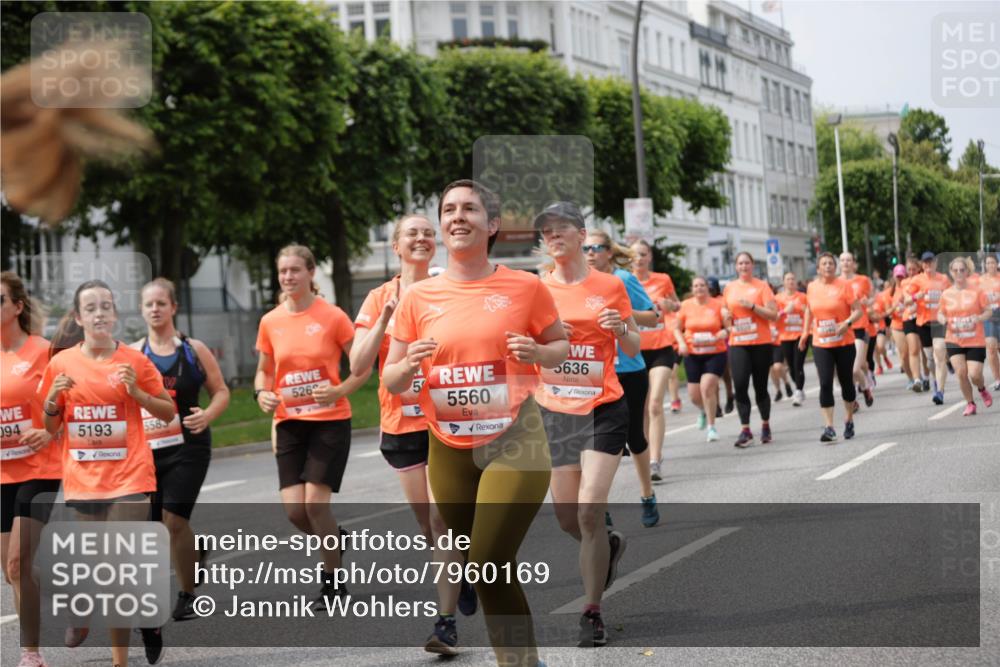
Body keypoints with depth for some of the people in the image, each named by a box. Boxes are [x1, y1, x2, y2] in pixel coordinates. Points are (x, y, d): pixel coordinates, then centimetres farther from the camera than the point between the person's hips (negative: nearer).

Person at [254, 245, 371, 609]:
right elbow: (263, 371, 15)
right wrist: (262, 393, -7)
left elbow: (364, 367, -2)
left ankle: (333, 581, 7)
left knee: (315, 502, -11)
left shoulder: (332, 317, -8)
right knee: (294, 509, -5)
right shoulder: (270, 322, 4)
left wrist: (339, 392, -18)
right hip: (289, 423, 4)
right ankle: (334, 540, 29)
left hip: (330, 421, -4)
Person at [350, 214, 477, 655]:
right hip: (401, 423, 3)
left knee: (444, 519, -11)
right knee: (427, 523, 11)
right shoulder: (380, 299, 5)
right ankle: (462, 574, 39)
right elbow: (358, 365, -4)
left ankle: (446, 622, -9)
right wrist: (385, 319, -14)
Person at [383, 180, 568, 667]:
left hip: (514, 441, -4)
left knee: (488, 566, -15)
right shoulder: (418, 297, 2)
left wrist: (537, 352, -12)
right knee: (489, 569, 11)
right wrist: (410, 365, -15)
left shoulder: (525, 287, -4)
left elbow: (562, 345, 10)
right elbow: (390, 381, 7)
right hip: (449, 449, 4)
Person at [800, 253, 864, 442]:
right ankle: (828, 427, -12)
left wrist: (847, 323, -25)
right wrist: (805, 332, 19)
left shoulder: (844, 285, -7)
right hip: (820, 344, 2)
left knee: (846, 382, 11)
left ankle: (849, 420, 31)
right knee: (825, 383, -9)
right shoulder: (812, 287, 3)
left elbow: (858, 310, -8)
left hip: (844, 343, -2)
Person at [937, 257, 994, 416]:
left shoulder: (977, 291, -5)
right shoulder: (946, 294, 2)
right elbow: (940, 313, 12)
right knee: (961, 372, -11)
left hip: (975, 341, -2)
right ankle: (970, 404, 9)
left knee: (974, 375, -9)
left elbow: (989, 311, -1)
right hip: (954, 341, 2)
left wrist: (979, 318, -21)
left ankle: (982, 389, 27)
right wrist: (943, 320, -11)